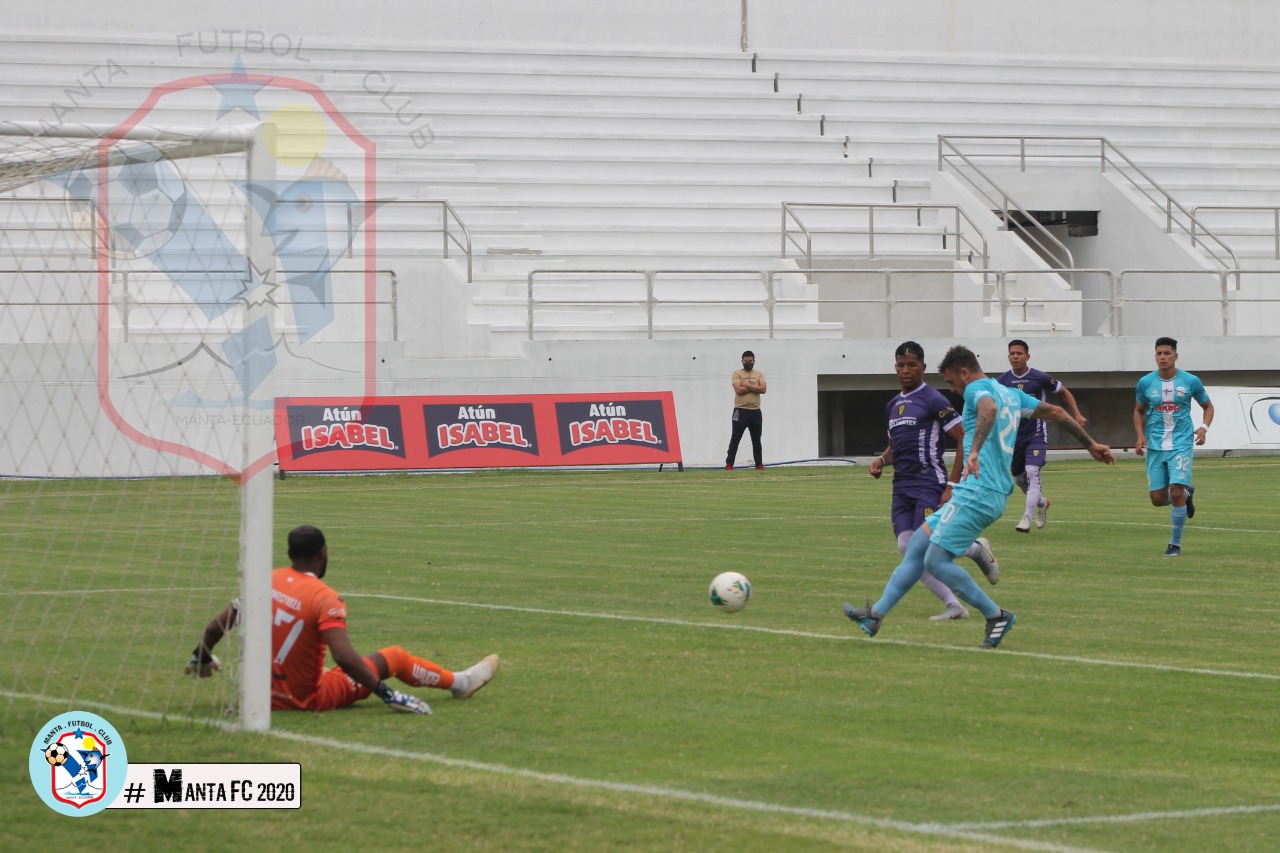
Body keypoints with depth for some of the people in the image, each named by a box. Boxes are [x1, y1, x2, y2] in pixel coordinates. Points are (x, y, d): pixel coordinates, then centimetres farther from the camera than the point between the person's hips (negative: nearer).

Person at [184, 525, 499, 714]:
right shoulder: (324, 598, -20)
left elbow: (217, 626, 1)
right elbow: (345, 657, -31)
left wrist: (201, 658, 21)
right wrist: (387, 694, -24)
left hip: (262, 695, 5)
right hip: (307, 699, -5)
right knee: (394, 657, 9)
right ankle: (461, 682, 27)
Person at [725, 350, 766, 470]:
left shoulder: (759, 375, 10)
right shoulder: (737, 374, 0)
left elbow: (763, 389, -8)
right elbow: (739, 390, -15)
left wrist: (747, 385, -12)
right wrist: (754, 387, -9)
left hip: (755, 411, 3)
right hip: (740, 411, -3)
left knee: (756, 440, 9)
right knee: (735, 439, -3)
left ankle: (759, 464, 16)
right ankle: (729, 464, -2)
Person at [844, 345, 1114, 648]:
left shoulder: (977, 389, -7)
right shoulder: (1011, 394, 20)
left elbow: (989, 408, -31)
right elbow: (1056, 412, 25)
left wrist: (974, 451, -45)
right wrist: (1091, 444, 34)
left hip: (976, 493, -10)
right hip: (996, 494, 10)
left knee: (936, 562, -9)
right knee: (917, 544, 11)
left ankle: (996, 615, -1)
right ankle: (876, 615, 10)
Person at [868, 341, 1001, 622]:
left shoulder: (933, 400, -7)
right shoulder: (893, 406, 17)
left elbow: (965, 441, -10)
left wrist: (952, 486, -15)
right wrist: (882, 460, 6)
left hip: (929, 486, -8)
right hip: (901, 489, 8)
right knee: (906, 548, -5)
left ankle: (976, 549, 12)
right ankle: (952, 605, -1)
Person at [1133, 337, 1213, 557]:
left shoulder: (1191, 381, -3)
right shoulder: (1145, 383, 0)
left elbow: (1208, 406, 11)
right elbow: (1139, 411, 15)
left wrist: (1204, 427, -9)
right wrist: (1141, 436, -1)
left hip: (1182, 445, -3)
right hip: (1155, 446, 3)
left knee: (1176, 493, -15)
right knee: (1158, 499, 2)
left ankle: (1175, 544, 0)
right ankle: (1187, 494, 36)